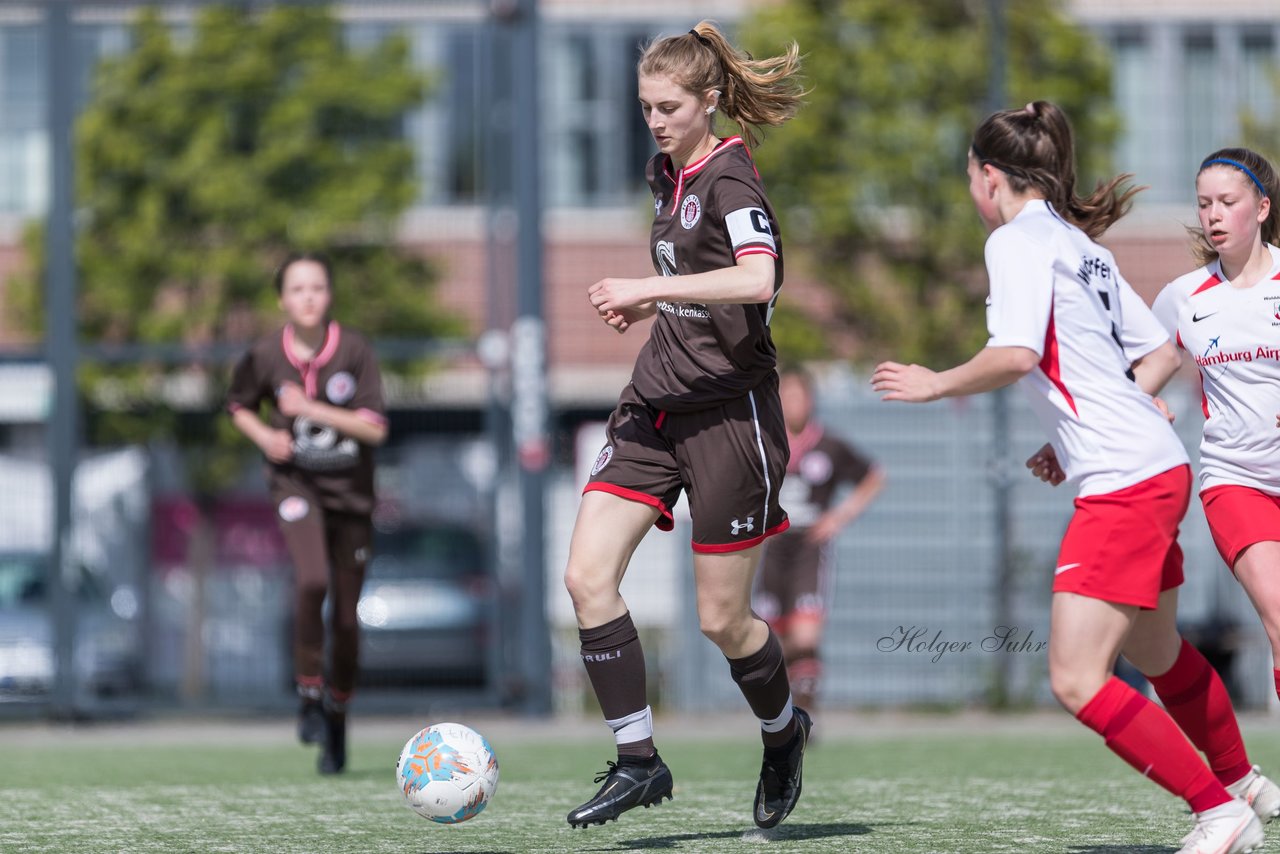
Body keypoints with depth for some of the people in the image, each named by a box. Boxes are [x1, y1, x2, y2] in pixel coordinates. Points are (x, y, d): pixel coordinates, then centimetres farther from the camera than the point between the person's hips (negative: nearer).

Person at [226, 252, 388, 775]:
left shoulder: (355, 352, -10)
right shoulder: (265, 357, -6)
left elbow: (375, 428, -14)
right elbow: (239, 406, 13)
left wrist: (312, 409, -23)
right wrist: (264, 436, -7)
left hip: (350, 492, 1)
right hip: (295, 482, -1)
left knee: (346, 616, 5)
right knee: (312, 580, -28)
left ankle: (337, 718, 24)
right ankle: (309, 692, -11)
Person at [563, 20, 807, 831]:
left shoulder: (730, 178, -15)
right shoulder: (671, 174, 10)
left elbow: (757, 279, -34)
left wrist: (650, 286, -30)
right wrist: (649, 304, 9)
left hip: (728, 412, -8)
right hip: (656, 405, 8)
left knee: (722, 618, 1)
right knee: (588, 575, -8)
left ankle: (783, 729, 32)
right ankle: (639, 761, -1)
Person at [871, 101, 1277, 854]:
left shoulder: (1019, 240, -9)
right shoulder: (1083, 246, 18)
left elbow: (1016, 354, -23)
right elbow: (1163, 353, 21)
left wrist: (935, 385, -8)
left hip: (1124, 482, -10)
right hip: (1157, 469, 10)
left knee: (1077, 680, -11)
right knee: (1154, 651, 27)